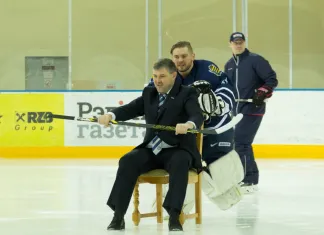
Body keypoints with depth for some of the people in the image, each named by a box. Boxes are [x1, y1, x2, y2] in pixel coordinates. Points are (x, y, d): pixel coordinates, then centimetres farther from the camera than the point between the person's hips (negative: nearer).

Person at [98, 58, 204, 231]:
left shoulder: (187, 94, -2)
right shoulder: (149, 93, 14)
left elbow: (197, 116, -19)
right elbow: (130, 109, 2)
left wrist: (188, 125, -44)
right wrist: (110, 115, -20)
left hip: (177, 150, -4)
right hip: (151, 150, 4)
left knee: (179, 163, -37)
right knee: (128, 161, -24)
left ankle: (174, 216, -38)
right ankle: (118, 216, -25)